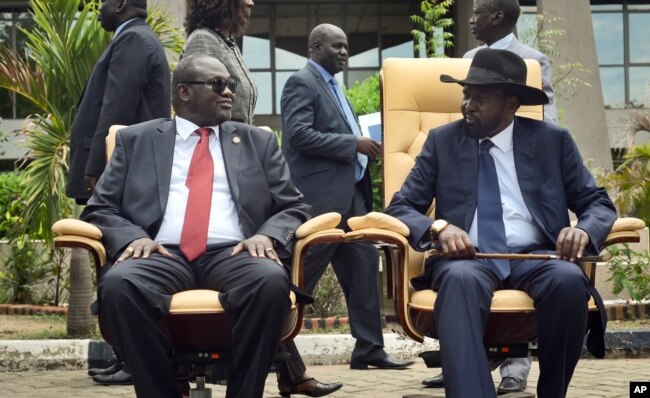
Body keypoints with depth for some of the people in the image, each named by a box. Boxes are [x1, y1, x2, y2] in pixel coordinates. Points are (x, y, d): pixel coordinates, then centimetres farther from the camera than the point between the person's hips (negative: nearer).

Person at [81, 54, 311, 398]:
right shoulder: (136, 140, 18)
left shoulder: (258, 142, 21)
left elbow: (293, 208, 16)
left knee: (272, 281, -35)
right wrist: (133, 237, -9)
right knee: (117, 284, -35)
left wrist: (268, 235, -7)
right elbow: (99, 210, 13)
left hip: (233, 255, 1)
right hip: (161, 256, 0)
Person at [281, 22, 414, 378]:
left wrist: (360, 148, 7)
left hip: (349, 193, 9)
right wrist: (354, 144, -18)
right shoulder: (302, 83, -8)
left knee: (363, 266, 5)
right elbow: (299, 134, -20)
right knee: (302, 275, -4)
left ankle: (369, 349, 7)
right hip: (322, 195, -9)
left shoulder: (331, 85, 20)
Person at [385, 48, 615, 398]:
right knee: (460, 278, -38)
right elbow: (400, 208, 7)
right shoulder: (442, 141, 12)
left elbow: (598, 204, 11)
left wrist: (584, 230, -15)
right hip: (468, 258, -1)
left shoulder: (553, 140, 11)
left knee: (569, 279, -34)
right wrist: (438, 228, -16)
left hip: (535, 257, 1)